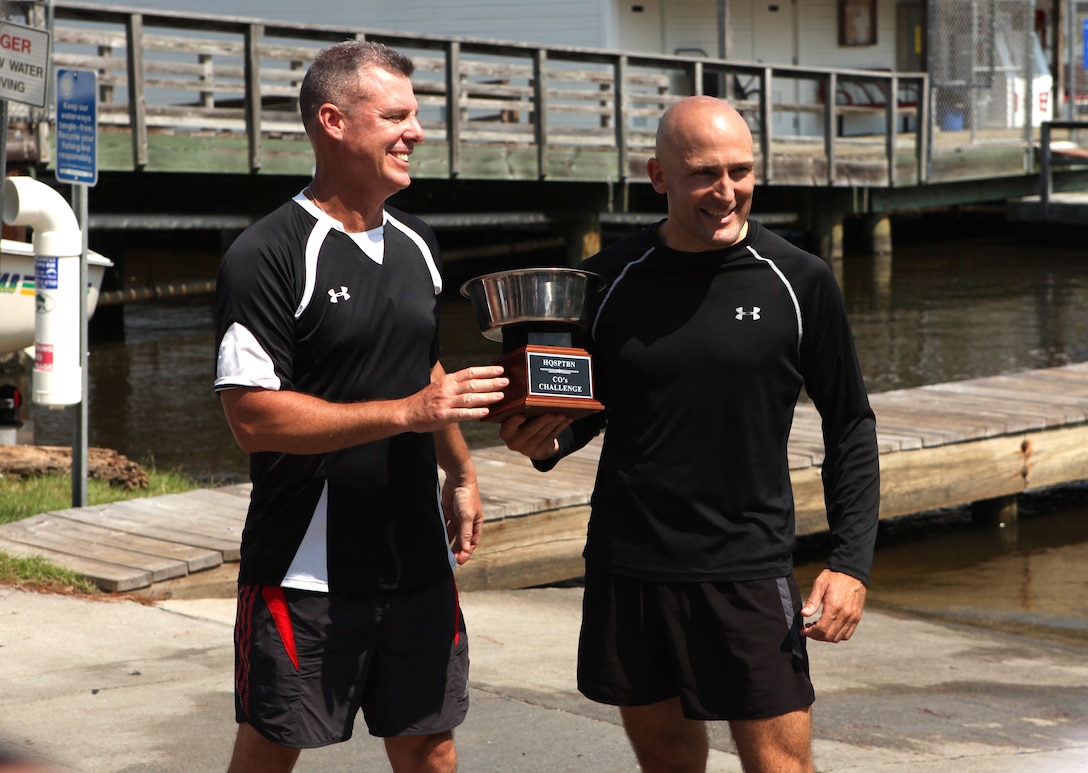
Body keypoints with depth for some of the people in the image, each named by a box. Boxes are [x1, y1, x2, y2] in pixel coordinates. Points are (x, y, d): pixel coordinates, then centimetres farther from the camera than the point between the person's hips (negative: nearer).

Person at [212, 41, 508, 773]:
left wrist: (460, 473, 20)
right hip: (306, 567, -6)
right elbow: (253, 416, -20)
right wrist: (407, 412, -21)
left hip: (417, 559, 6)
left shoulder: (416, 245, 11)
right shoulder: (267, 256, -13)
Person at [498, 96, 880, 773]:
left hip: (749, 570, -2)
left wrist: (852, 562, -4)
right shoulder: (611, 280, 1)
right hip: (626, 566, 3)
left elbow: (850, 425, 4)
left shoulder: (799, 283, -3)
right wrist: (545, 442, -9)